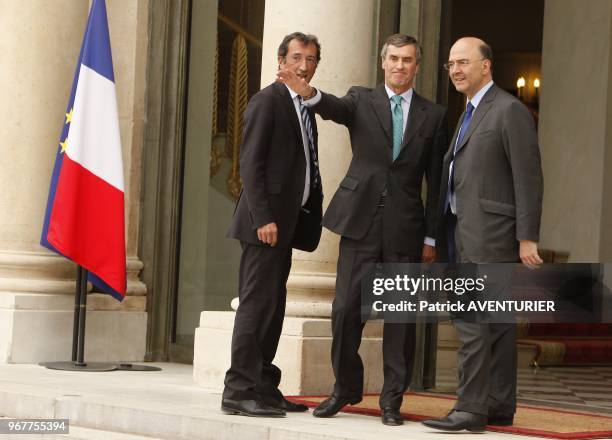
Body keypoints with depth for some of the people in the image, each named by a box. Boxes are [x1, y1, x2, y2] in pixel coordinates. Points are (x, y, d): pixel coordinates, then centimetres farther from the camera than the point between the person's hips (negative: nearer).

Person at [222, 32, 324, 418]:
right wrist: (263, 218, -20)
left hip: (288, 221, 9)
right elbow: (251, 163, -13)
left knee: (273, 306, 10)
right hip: (267, 220, -9)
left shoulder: (306, 108, 18)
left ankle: (263, 387, 14)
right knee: (257, 303, -9)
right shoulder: (268, 100, -6)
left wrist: (311, 215, 7)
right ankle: (240, 390, -7)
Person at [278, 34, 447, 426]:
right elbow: (336, 108, -15)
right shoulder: (361, 100, 8)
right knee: (346, 309, -1)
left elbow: (436, 182, 7)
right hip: (361, 220, 0)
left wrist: (431, 237, 3)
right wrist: (309, 93, -38)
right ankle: (346, 388, 17)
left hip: (406, 228, 0)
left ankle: (392, 400, 12)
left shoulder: (433, 115, 8)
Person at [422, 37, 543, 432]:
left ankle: (471, 408, -13)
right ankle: (499, 407, 14)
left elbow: (528, 177, -12)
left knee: (472, 320, -14)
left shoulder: (509, 111, -8)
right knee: (497, 324, 11)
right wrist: (442, 236, 16)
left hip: (490, 233, -9)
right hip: (467, 233, 9)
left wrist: (527, 237, -17)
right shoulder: (470, 114, 20)